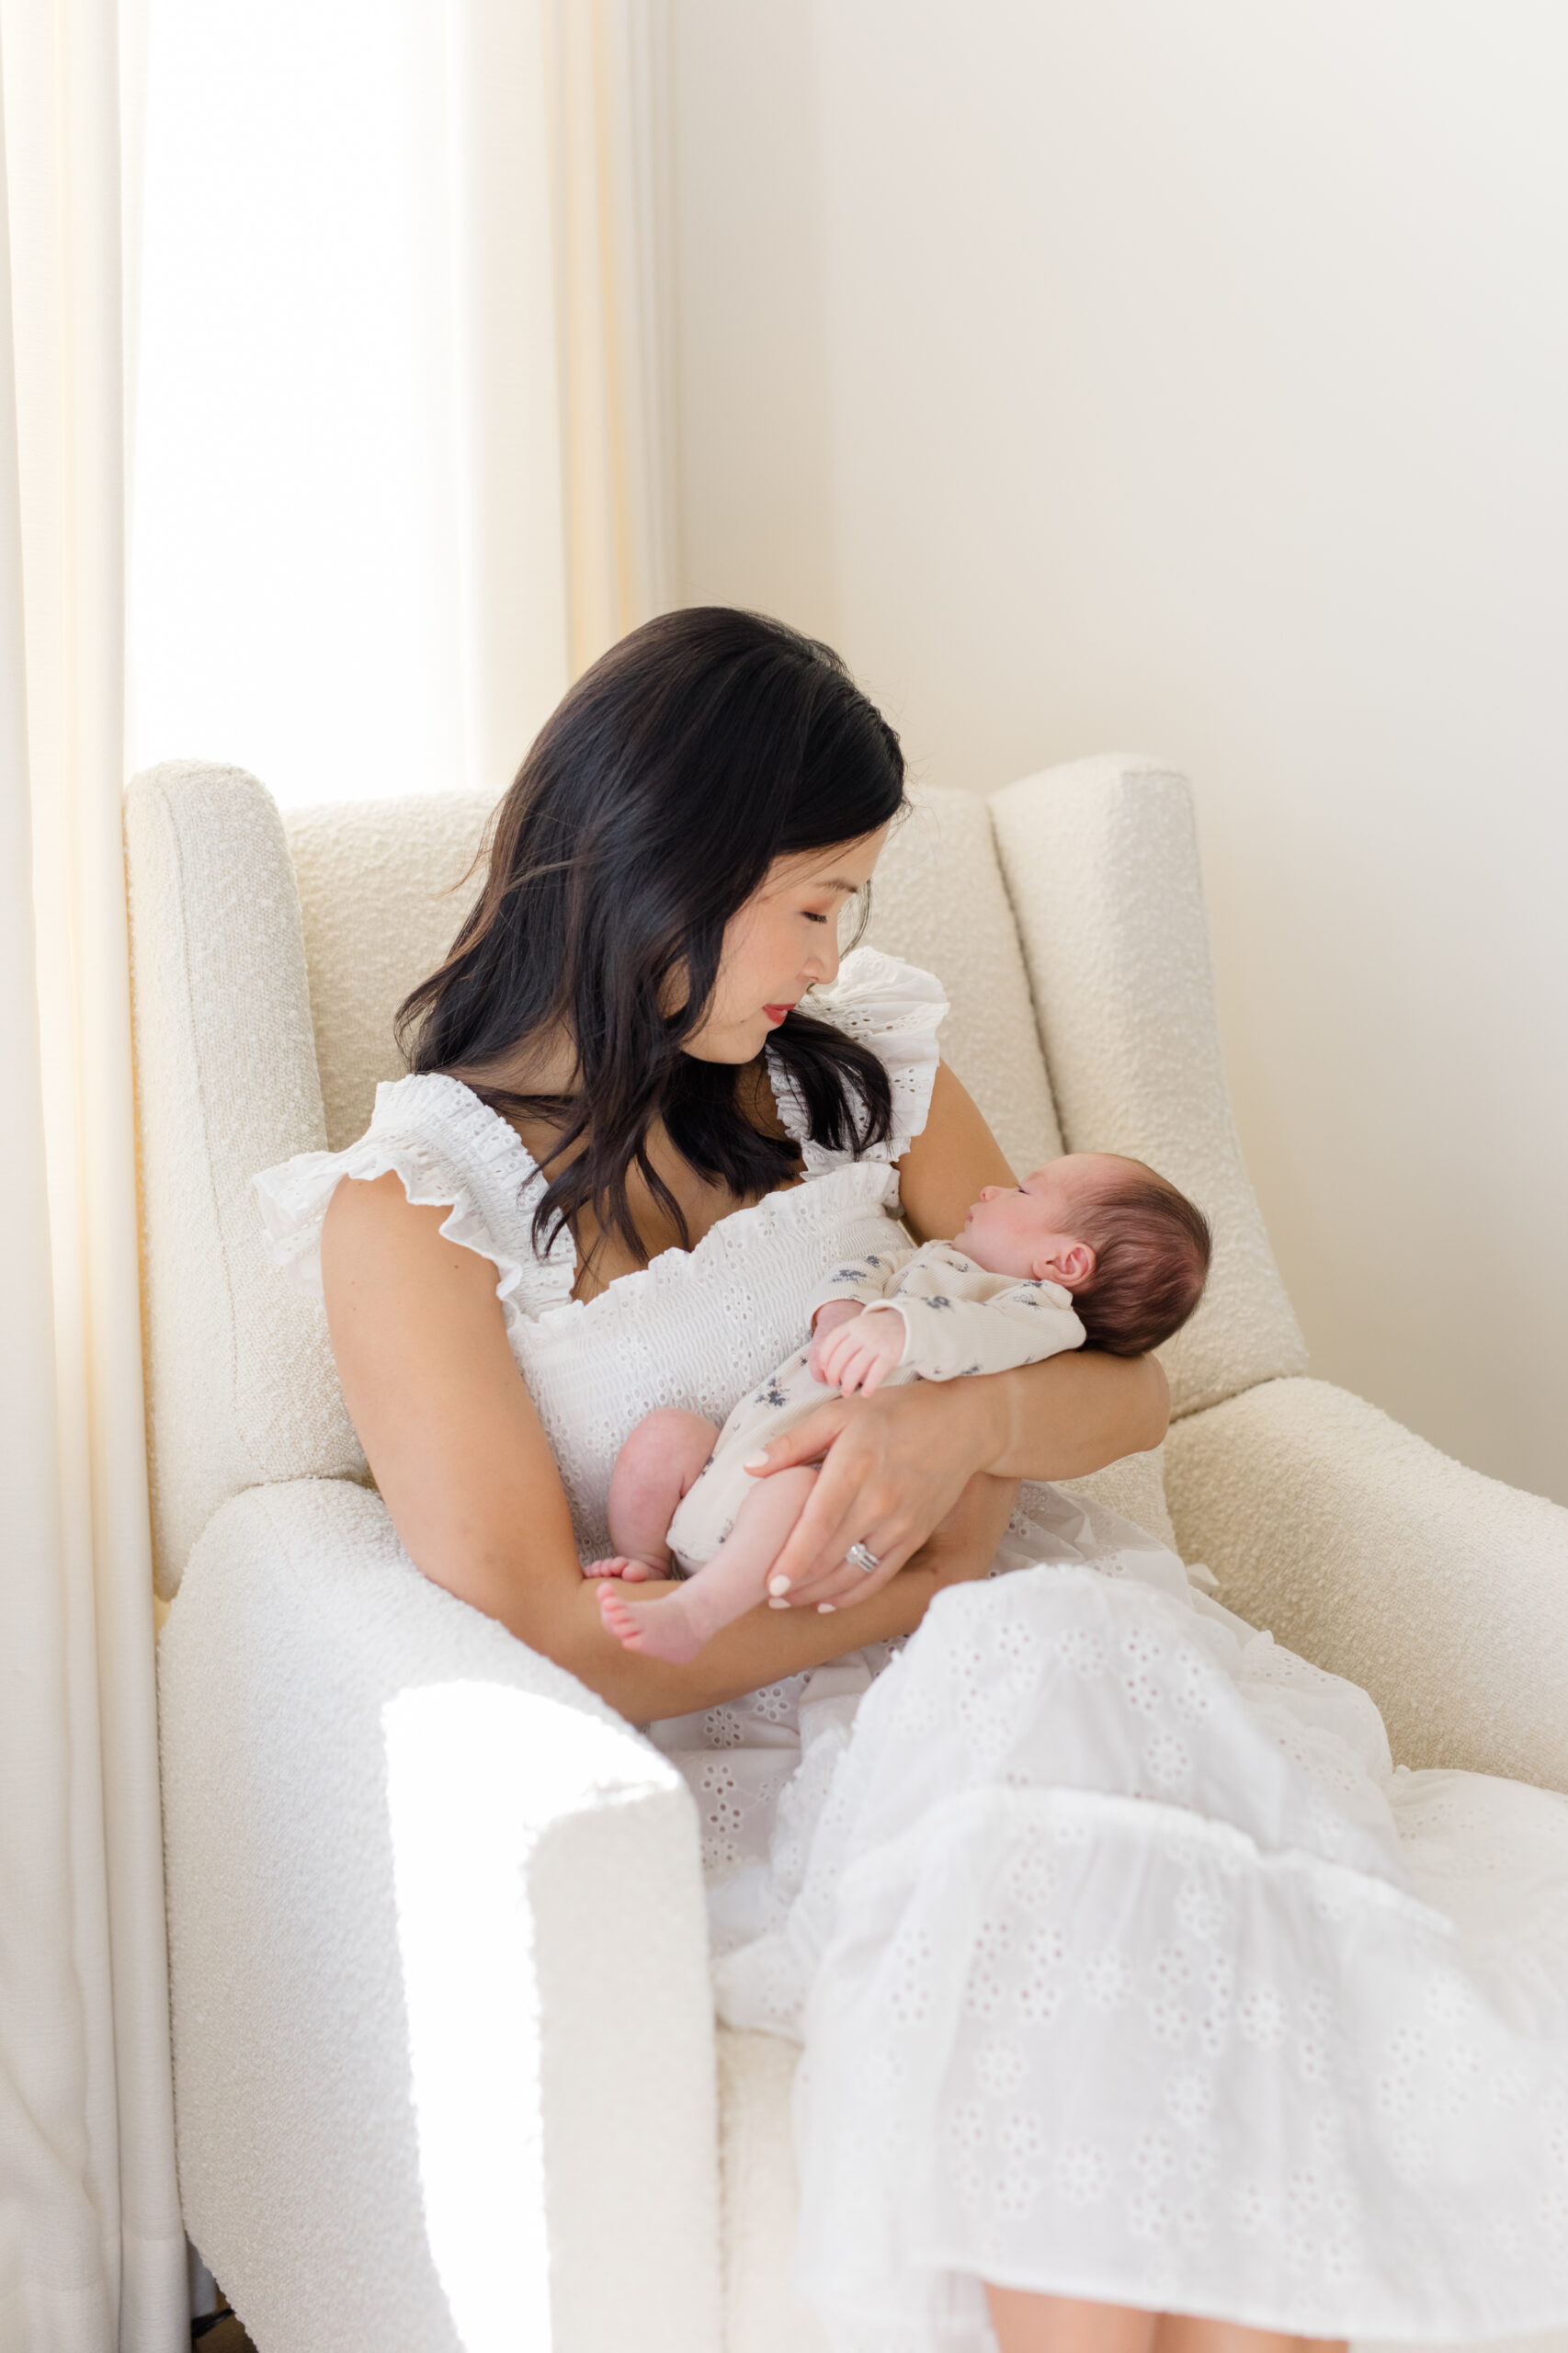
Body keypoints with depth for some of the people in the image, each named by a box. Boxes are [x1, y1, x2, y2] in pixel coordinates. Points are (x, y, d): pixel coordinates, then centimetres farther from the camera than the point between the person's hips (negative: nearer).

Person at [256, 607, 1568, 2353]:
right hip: (739, 1759, -3)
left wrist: (969, 1421, -12)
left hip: (1020, 1641, 4)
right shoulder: (414, 1203, -2)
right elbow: (541, 1639, -11)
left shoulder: (858, 1068, 13)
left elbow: (1126, 1386, 12)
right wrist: (923, 1582, -8)